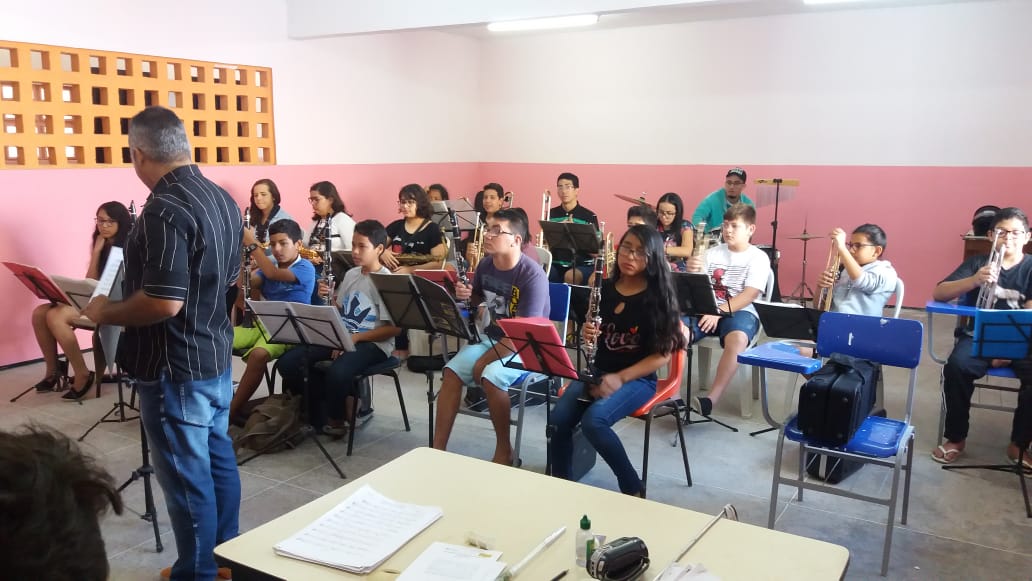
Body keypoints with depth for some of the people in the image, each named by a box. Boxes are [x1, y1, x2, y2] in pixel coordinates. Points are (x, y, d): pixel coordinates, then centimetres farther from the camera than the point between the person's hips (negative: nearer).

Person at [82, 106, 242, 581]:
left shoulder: (164, 210, -23)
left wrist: (105, 313, -11)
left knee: (186, 477, 4)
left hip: (176, 368, -9)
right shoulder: (222, 199, 6)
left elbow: (164, 303, -28)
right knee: (218, 459, 19)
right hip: (216, 355, 9)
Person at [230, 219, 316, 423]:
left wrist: (252, 244, -18)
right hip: (260, 324, 7)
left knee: (258, 355, -37)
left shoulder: (305, 268, -5)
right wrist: (243, 253, -13)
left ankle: (233, 410, -26)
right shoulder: (269, 267, 16)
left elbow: (274, 274, -22)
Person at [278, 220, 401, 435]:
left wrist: (356, 337, -19)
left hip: (372, 344, -7)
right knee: (289, 362, -10)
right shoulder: (351, 274, 12)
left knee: (337, 373, -36)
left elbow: (395, 328, -14)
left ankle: (336, 418, -4)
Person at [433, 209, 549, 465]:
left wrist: (485, 360, -21)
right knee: (452, 372, -16)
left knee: (491, 376, -32)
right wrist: (466, 295, -6)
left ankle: (504, 450, -12)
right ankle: (438, 448, -10)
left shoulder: (532, 276, -22)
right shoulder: (485, 264, -1)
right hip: (489, 337, 7)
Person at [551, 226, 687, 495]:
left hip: (638, 378, -4)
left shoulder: (658, 297, -9)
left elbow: (663, 354, -10)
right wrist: (586, 333, -9)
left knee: (593, 421, -30)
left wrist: (620, 378, -19)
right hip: (597, 371, 4)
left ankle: (632, 488, -10)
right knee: (559, 419, -20)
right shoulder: (604, 289, 4)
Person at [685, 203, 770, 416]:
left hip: (740, 312, -3)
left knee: (737, 339, -38)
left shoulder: (758, 258, 1)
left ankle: (711, 399, -35)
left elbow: (749, 295, -11)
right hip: (707, 310, 3)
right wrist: (692, 273, -16)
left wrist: (718, 312, -23)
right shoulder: (712, 253, 12)